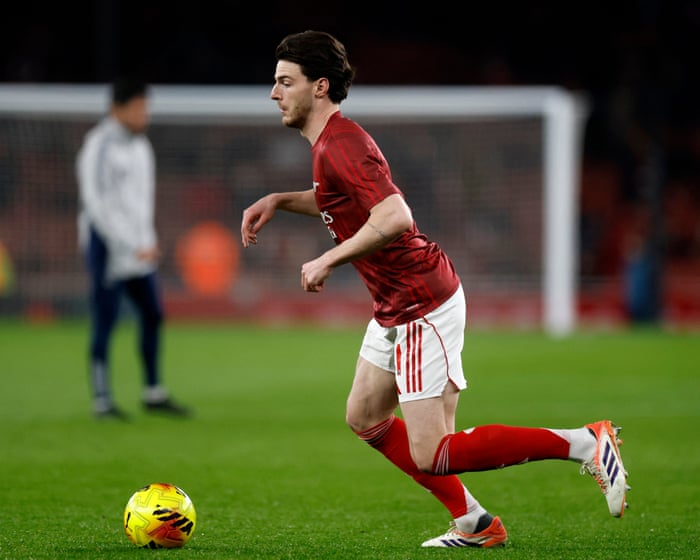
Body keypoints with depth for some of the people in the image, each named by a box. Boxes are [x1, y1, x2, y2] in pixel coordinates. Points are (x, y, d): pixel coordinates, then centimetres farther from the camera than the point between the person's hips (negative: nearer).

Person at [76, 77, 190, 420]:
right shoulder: (99, 146, -13)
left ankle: (153, 394, 16)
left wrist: (147, 240, 11)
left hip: (138, 247, 8)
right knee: (105, 321, -5)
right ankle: (102, 401, 0)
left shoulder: (140, 144, 12)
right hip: (106, 243, -8)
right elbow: (98, 205, -18)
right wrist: (134, 247, -20)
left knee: (152, 315, 7)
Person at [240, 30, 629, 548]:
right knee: (365, 419, 20)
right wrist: (278, 200, 20)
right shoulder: (333, 139, 11)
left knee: (430, 456, -11)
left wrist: (327, 262, -24)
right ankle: (473, 524, 23)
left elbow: (395, 218, -35)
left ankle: (585, 443, -7)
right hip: (395, 307, 11)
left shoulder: (340, 145, -21)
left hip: (423, 307, -11)